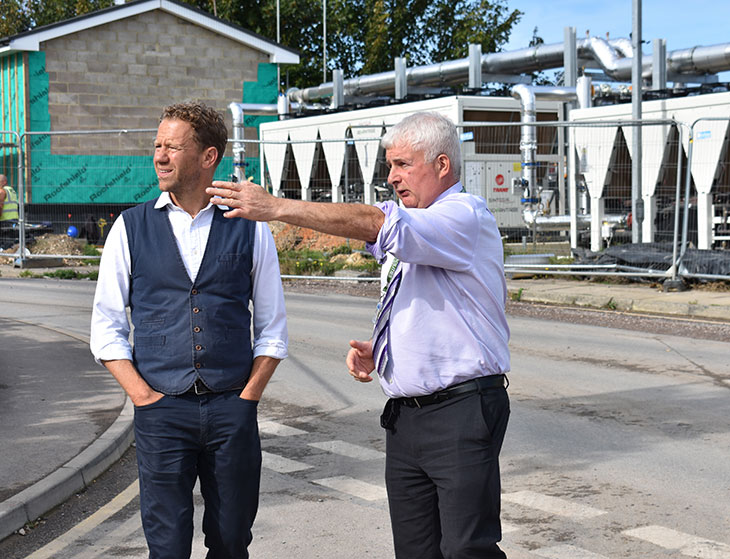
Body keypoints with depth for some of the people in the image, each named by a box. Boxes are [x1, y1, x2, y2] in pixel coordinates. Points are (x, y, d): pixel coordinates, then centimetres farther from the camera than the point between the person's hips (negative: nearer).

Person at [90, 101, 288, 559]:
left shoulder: (251, 229, 5)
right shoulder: (131, 228, 5)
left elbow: (273, 328, 9)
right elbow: (107, 327, 6)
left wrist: (247, 397, -1)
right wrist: (143, 395, -4)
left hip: (232, 409, 1)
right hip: (161, 411, 0)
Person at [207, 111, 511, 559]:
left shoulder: (466, 216, -9)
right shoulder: (416, 237, 20)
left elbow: (374, 224, -24)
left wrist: (277, 207, -24)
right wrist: (374, 352, 7)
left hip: (461, 416, -9)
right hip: (406, 416, 9)